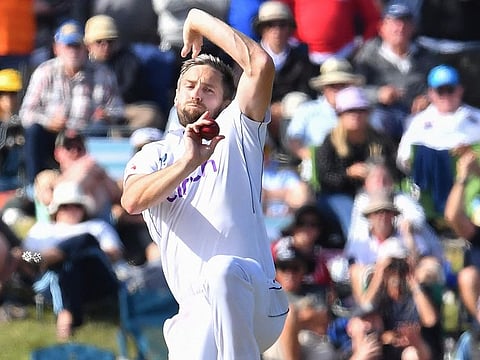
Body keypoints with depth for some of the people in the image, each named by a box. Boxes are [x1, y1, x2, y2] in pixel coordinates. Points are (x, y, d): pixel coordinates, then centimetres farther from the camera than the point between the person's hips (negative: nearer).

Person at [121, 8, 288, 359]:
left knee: (222, 270, -36)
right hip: (196, 314, 2)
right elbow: (132, 200, -5)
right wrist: (187, 163, -21)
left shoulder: (236, 132, 13)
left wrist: (200, 21, 5)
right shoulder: (154, 155, 19)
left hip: (256, 303, -2)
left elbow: (261, 65, -4)